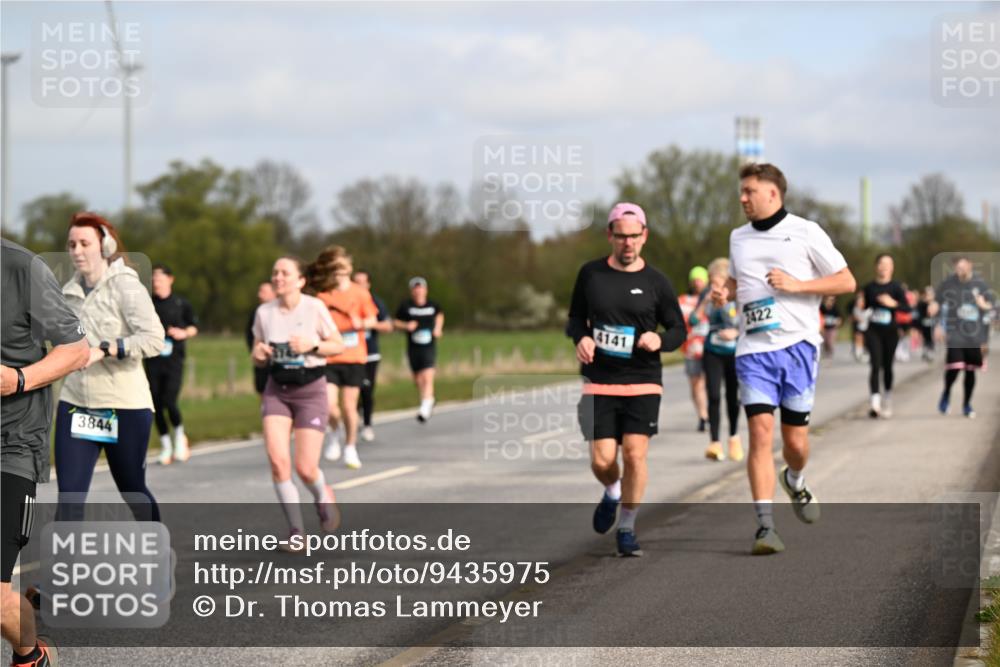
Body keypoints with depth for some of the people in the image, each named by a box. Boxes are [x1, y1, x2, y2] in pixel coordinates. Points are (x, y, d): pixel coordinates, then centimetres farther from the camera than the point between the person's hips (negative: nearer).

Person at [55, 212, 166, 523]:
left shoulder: (126, 286, -10)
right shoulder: (70, 291, 8)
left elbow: (154, 339, -22)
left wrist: (103, 350, -28)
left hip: (124, 407, -5)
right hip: (75, 404, 5)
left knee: (133, 491, 13)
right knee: (69, 498, -7)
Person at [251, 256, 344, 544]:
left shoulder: (314, 308, -8)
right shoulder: (264, 312, 0)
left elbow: (338, 345, -1)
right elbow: (259, 359, 11)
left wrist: (311, 346, -18)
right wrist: (258, 354, -12)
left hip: (310, 390, -3)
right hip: (277, 390, 3)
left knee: (305, 468, -8)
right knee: (277, 459, -15)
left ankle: (323, 495, 30)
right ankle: (296, 529, -3)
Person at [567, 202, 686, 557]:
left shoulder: (656, 282, 1)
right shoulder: (590, 274, 5)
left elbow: (679, 329, 8)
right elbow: (576, 316, 16)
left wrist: (660, 340, -14)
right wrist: (581, 338, -6)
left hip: (642, 383, -1)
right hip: (598, 382, 1)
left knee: (635, 454, -12)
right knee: (602, 461, -5)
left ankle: (626, 529, 6)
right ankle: (612, 493, 32)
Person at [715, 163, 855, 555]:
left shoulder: (805, 232, 0)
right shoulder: (738, 238, 14)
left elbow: (846, 282, 0)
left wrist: (795, 284, -11)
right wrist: (725, 293, 7)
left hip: (797, 344, -2)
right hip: (754, 348, 2)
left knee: (795, 439, 2)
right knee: (760, 431, -13)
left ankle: (795, 481, 38)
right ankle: (765, 526, -14)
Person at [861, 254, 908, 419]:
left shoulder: (896, 287, -3)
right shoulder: (870, 287, 3)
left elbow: (906, 306, -13)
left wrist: (893, 303, -28)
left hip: (890, 331, 0)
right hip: (873, 331, 0)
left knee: (887, 366, 11)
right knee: (875, 365, -14)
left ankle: (887, 402, 31)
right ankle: (874, 403, -23)